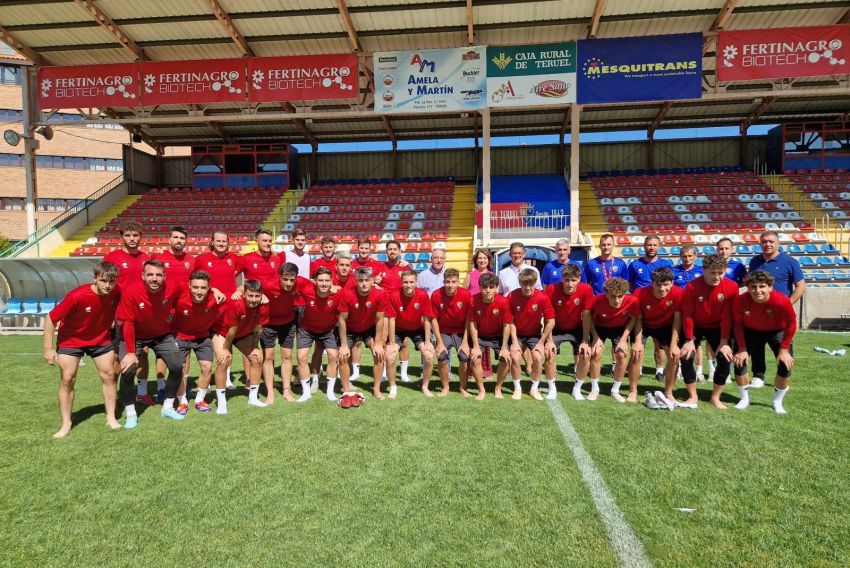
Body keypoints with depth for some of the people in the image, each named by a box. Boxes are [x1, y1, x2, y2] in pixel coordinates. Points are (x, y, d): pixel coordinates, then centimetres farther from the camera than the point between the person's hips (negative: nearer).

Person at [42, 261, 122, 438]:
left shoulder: (117, 292, -22)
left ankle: (111, 418, 14)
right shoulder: (77, 296, -32)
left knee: (109, 374, 2)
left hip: (101, 338, 3)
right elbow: (51, 318, -21)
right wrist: (48, 348, -19)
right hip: (71, 339, -3)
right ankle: (66, 424, 9)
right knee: (67, 379, -4)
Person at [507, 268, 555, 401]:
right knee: (515, 357, -19)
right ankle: (517, 388, 4)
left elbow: (550, 322, -12)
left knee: (538, 357, -19)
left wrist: (541, 342, -10)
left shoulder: (542, 298, -21)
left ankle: (534, 388, 4)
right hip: (517, 334, 0)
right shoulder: (512, 296, -20)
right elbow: (511, 321, -11)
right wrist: (515, 342, -15)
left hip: (535, 334, 0)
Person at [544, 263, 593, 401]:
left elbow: (586, 317, -16)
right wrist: (549, 340, -18)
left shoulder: (586, 290, -24)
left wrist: (585, 341, -15)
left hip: (577, 329, 1)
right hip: (556, 329, -1)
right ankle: (552, 388, 5)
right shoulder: (551, 290, -26)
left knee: (585, 355, -14)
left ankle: (577, 389, 8)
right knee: (549, 354, -17)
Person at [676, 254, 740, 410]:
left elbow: (727, 316, -15)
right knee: (686, 357, -13)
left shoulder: (731, 287, -19)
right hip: (695, 327, -1)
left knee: (725, 358, -11)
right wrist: (689, 340, -16)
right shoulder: (692, 287, -23)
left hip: (717, 327, 1)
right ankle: (693, 397, 4)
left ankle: (716, 397, 8)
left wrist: (724, 342, -15)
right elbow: (687, 315, -17)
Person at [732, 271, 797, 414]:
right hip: (750, 331, 1)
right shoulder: (740, 301, -31)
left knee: (785, 365, -11)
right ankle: (745, 398, 15)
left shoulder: (782, 301, -35)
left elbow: (791, 324, -17)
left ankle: (778, 402, 12)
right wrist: (742, 349, -12)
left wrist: (783, 349, -14)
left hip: (777, 331, -1)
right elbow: (737, 324, -13)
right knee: (739, 362, -8)